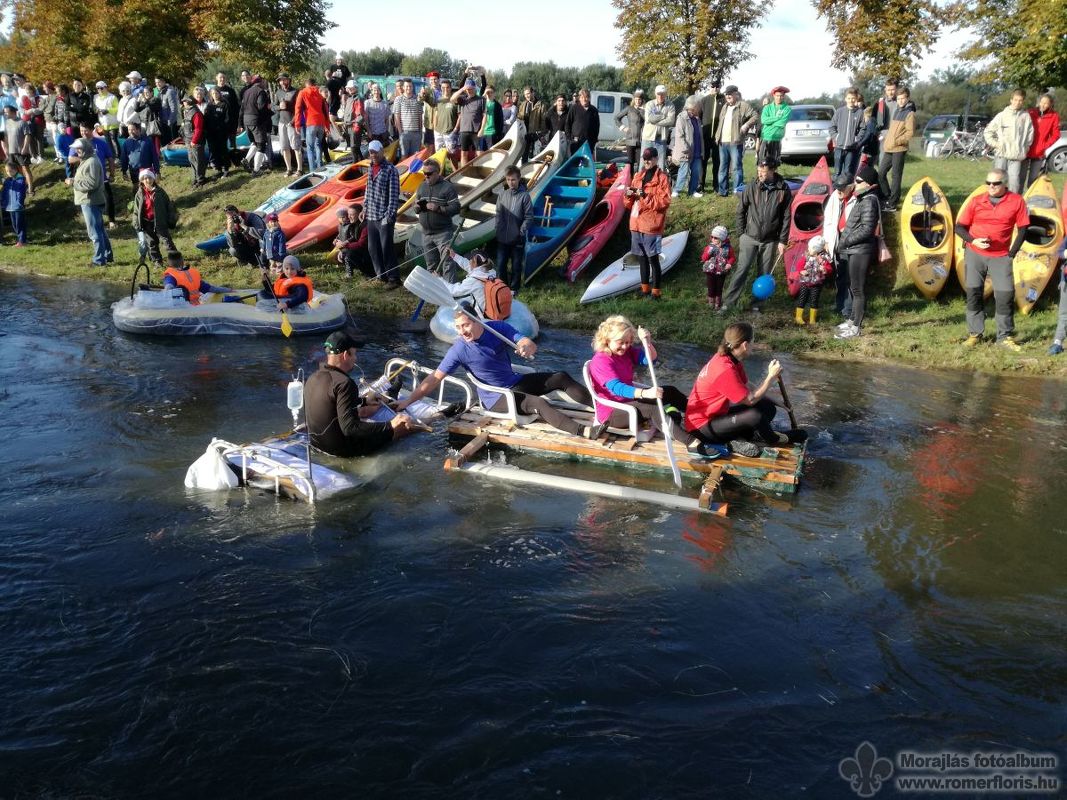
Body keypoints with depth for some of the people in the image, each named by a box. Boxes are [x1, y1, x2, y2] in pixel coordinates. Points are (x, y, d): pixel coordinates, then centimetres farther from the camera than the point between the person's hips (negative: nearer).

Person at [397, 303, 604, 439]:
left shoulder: (498, 328, -11)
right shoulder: (459, 349, -21)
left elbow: (531, 345, -17)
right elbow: (434, 378, -20)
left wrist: (526, 347, -43)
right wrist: (409, 400, -27)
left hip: (516, 381, 6)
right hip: (495, 397, -5)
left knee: (561, 378, -4)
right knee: (539, 404, -29)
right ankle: (584, 431, -41)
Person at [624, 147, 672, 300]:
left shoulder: (661, 177, -4)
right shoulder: (638, 176, 14)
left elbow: (664, 201, -13)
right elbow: (629, 204, 17)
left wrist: (645, 196, -20)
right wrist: (629, 195, -5)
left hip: (651, 225, -6)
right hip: (636, 224, 6)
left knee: (653, 259, -4)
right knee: (642, 259, 13)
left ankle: (655, 292, 2)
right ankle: (645, 289, 23)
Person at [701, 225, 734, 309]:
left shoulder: (728, 248, -5)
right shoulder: (710, 247, -4)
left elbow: (732, 257, 2)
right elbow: (703, 258, -5)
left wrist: (729, 264, -17)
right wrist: (708, 253, -23)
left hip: (721, 272, 0)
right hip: (710, 271, 0)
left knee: (719, 289, 13)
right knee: (711, 289, 5)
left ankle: (718, 304, 28)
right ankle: (711, 304, 21)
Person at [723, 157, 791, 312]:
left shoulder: (783, 190, -6)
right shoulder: (752, 187, -6)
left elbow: (786, 217, -1)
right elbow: (741, 210, 5)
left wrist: (782, 241, -3)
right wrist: (742, 232, 3)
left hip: (770, 241, 1)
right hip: (749, 238, -1)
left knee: (764, 274, 8)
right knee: (742, 270, -5)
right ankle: (729, 302, -2)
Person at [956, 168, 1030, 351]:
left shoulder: (1016, 201, -4)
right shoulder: (976, 201, -1)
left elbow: (1022, 229, 1)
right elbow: (959, 227, 2)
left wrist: (1012, 253, -5)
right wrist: (973, 241, -15)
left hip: (1001, 257, -1)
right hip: (974, 254, 1)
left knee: (1006, 295, -5)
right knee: (973, 293, 4)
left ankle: (1005, 336, 7)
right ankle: (975, 333, 17)